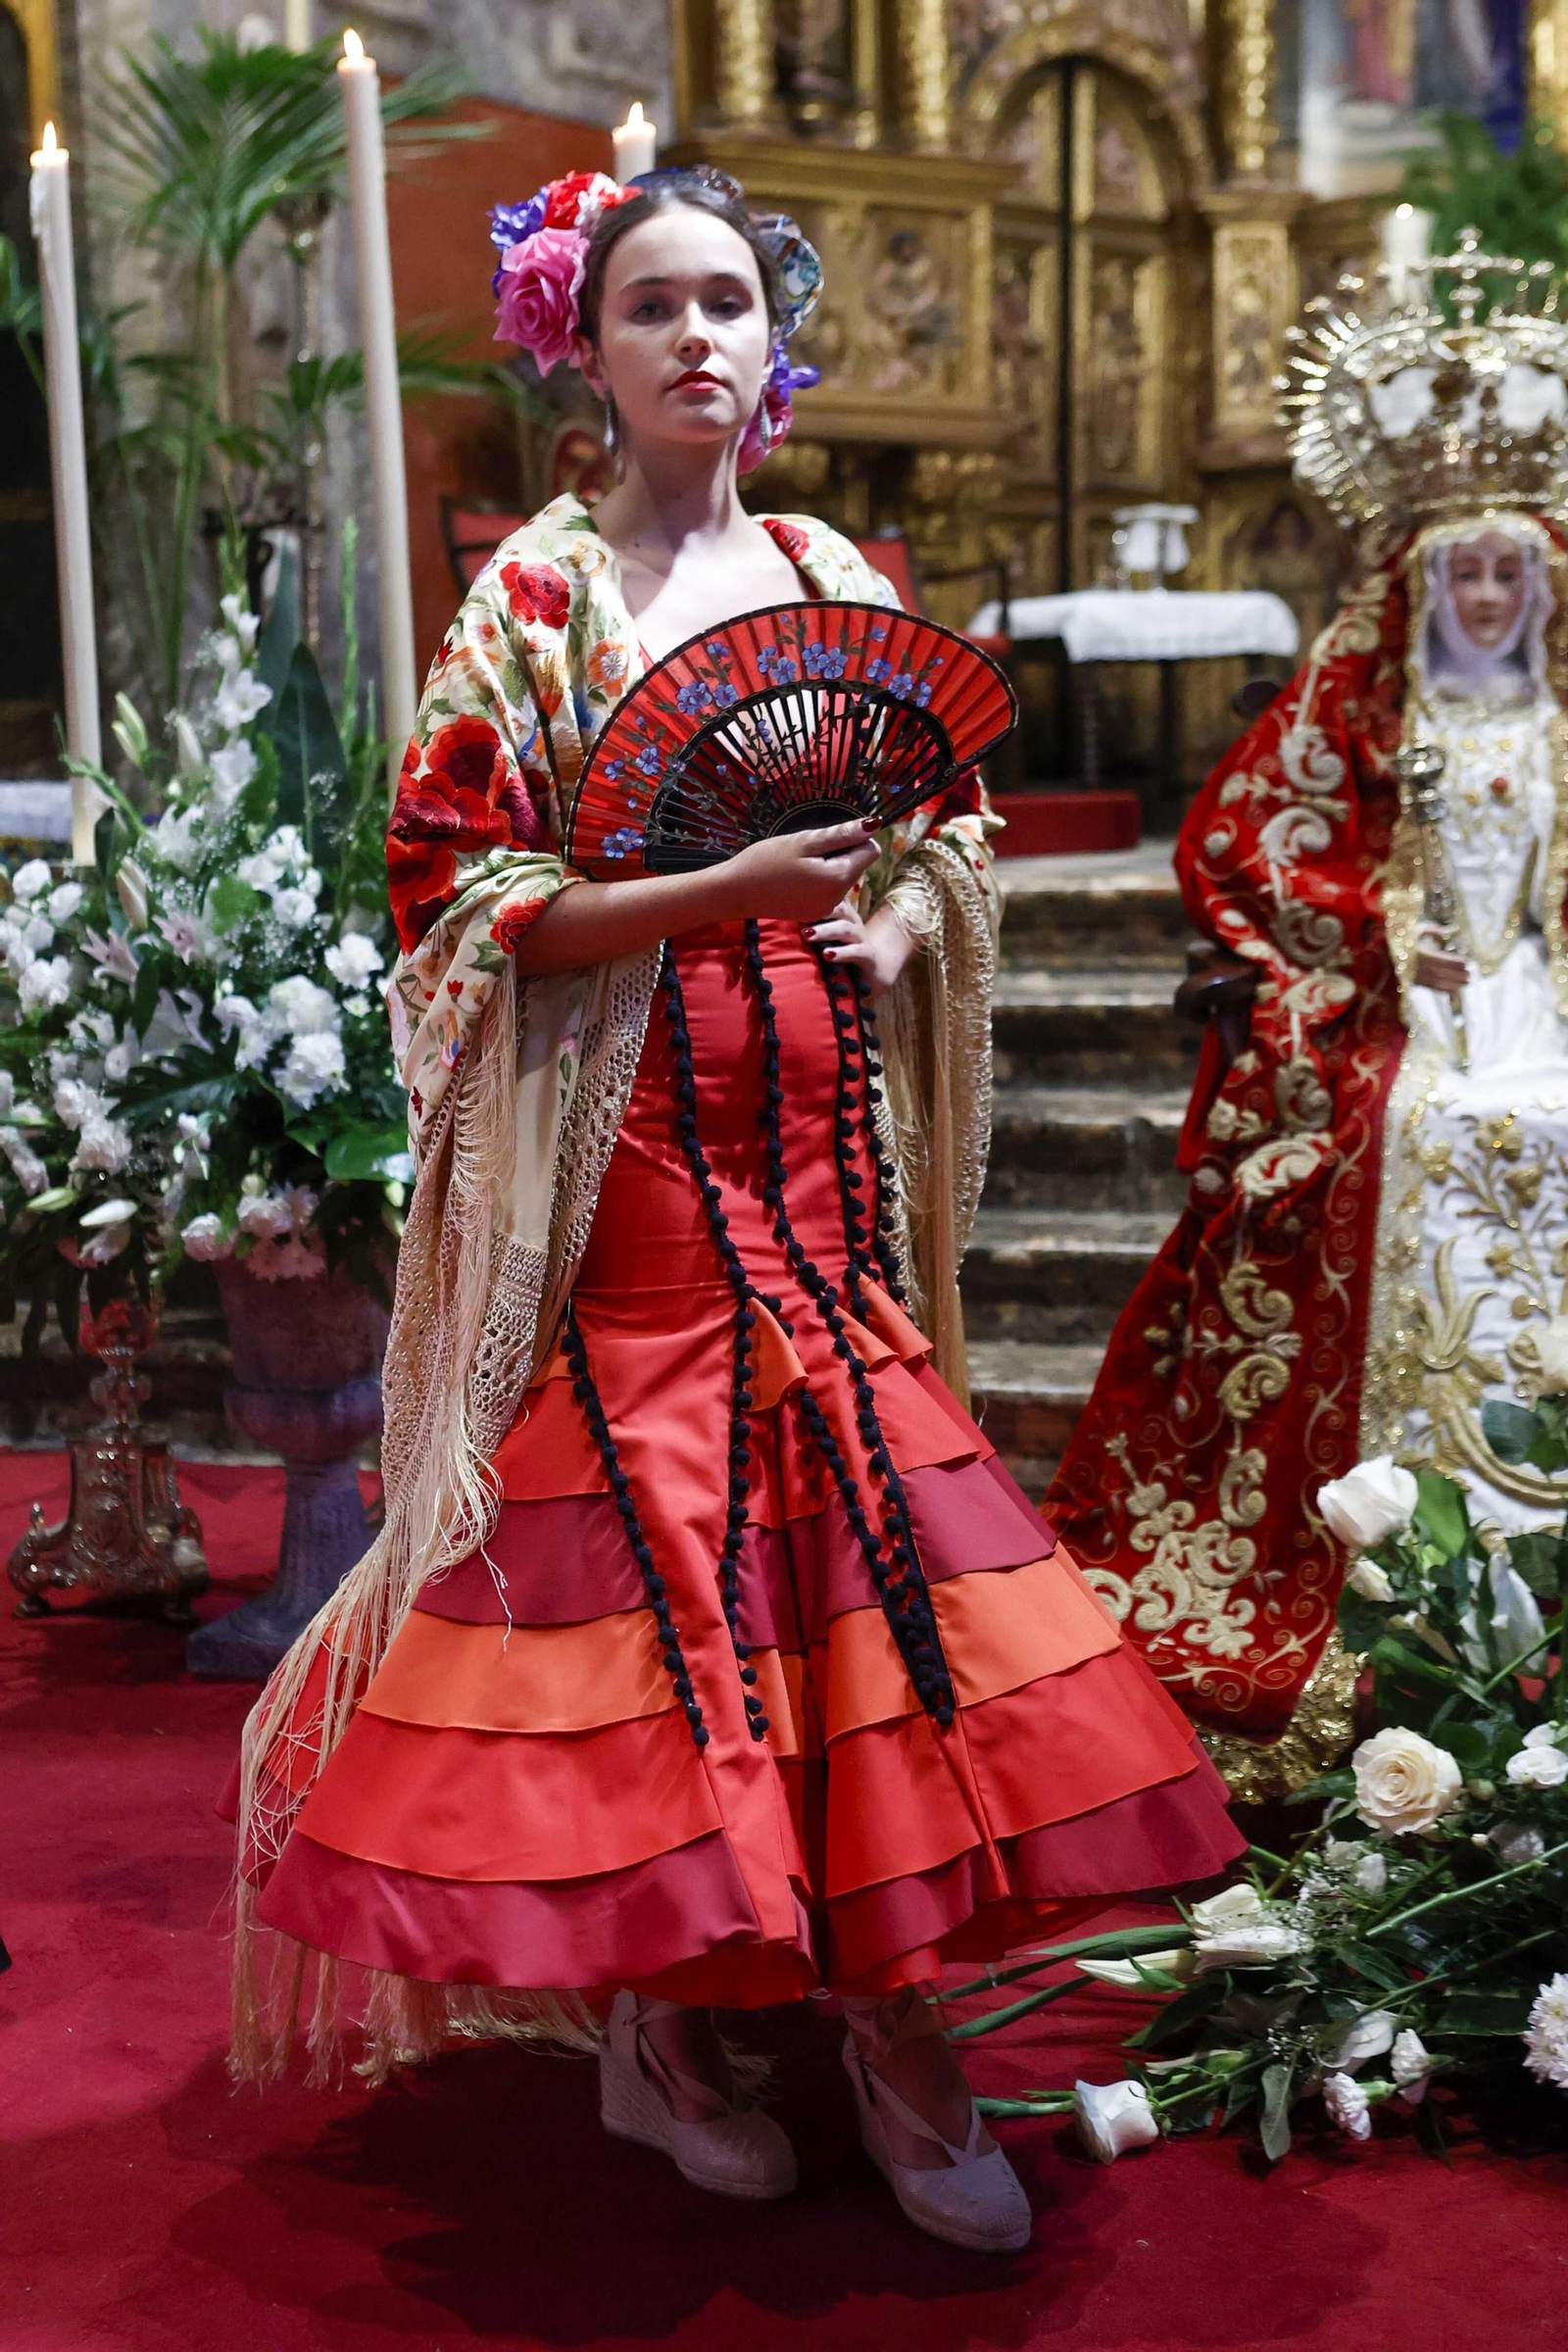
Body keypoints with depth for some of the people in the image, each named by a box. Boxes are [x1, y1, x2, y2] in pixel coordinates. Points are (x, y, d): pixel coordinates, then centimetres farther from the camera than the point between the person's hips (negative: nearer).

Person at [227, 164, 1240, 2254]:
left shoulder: (839, 582, 13)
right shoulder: (535, 597, -1)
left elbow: (952, 827, 19)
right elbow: (463, 894, -8)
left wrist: (897, 921, -3)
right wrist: (726, 890, -18)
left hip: (817, 1139, 4)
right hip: (628, 1154, -4)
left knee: (853, 1535, 2)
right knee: (648, 1542, -2)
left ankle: (887, 2002, 14)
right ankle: (649, 2018, 15)